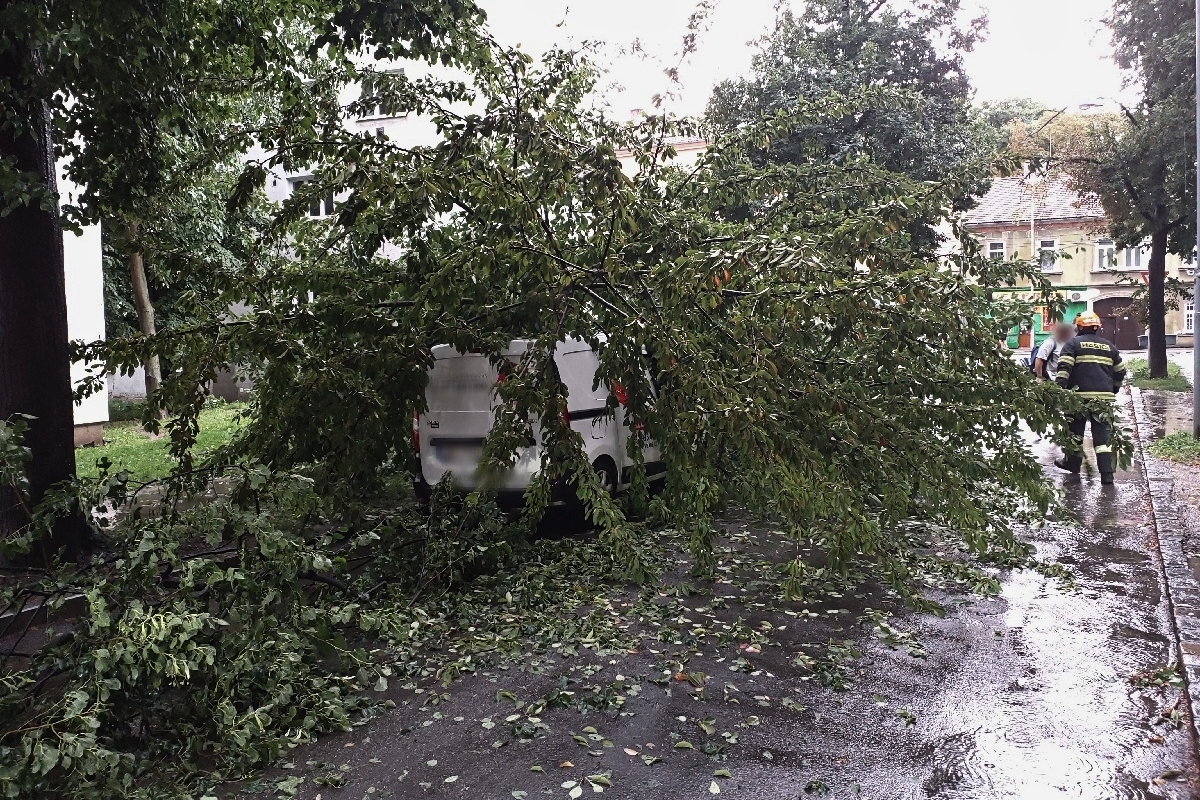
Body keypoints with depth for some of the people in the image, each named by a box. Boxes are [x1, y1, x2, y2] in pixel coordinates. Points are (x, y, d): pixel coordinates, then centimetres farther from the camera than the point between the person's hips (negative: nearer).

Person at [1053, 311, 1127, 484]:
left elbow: (1064, 369, -13)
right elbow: (1120, 372, 23)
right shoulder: (1109, 347, 15)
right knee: (1102, 433, 3)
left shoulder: (1073, 344, 0)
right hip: (1104, 397, 3)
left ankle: (1073, 463, 26)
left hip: (1080, 394, -3)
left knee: (1076, 431, 14)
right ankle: (1107, 473, -3)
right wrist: (1113, 390, 36)